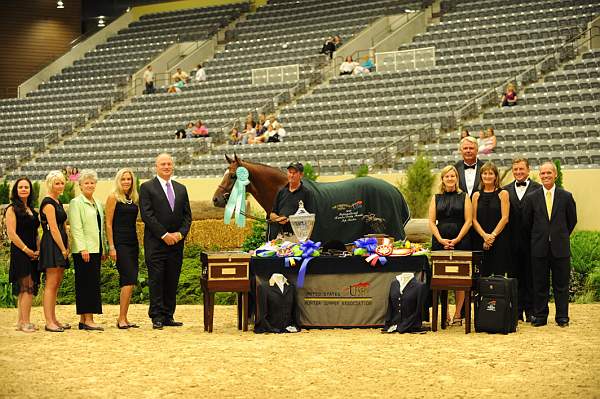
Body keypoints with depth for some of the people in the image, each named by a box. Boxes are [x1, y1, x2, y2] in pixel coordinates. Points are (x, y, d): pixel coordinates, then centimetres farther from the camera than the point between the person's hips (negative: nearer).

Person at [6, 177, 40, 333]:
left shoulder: (32, 210, 18)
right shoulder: (12, 209, -4)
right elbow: (11, 233, -11)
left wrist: (38, 250, 4)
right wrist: (26, 250, -13)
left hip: (32, 254, 7)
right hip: (19, 254, -7)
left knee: (24, 290, 8)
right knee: (27, 288, -13)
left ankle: (21, 322, 11)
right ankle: (25, 323, -12)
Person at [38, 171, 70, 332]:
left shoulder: (58, 202, 18)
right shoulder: (48, 203, -11)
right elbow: (53, 229, -16)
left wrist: (66, 247, 10)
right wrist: (63, 249, -14)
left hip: (60, 245, 10)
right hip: (51, 245, -10)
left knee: (56, 284, 10)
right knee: (51, 284, -9)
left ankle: (53, 319, 15)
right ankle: (49, 322, -9)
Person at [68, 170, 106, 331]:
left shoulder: (97, 203, 20)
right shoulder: (76, 203, -4)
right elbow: (76, 227, -12)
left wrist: (104, 249, 18)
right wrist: (82, 248, -19)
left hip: (96, 249, 8)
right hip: (84, 250, -8)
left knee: (92, 284, 7)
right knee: (89, 283, -11)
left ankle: (83, 319, 10)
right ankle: (88, 319, -10)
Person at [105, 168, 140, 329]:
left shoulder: (134, 199, 14)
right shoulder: (113, 198, -4)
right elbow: (108, 224, -7)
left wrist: (138, 244, 12)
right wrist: (111, 247, -12)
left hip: (133, 242, 7)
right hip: (120, 243, -7)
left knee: (127, 282, 7)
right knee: (129, 281, -13)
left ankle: (123, 319, 11)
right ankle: (121, 319, -10)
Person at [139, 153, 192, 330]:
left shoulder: (181, 189, 15)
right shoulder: (147, 188, -1)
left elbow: (187, 215, 12)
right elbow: (147, 215, -9)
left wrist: (181, 233, -6)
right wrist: (164, 235, -14)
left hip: (176, 242, 5)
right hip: (155, 243, -5)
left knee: (172, 281, 6)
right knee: (156, 280, -5)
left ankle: (168, 316, 11)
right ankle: (157, 317, -2)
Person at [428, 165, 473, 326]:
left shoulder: (464, 197, 7)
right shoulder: (436, 198, 13)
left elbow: (468, 221, 0)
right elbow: (431, 222, 6)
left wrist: (456, 240, -10)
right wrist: (441, 240, -8)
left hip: (460, 242, -2)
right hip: (440, 242, 2)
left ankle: (457, 315, 2)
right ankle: (445, 315, 0)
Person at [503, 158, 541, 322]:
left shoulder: (538, 189, 0)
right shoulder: (506, 190, 10)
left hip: (531, 240, -3)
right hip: (512, 241, 3)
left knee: (530, 276, 3)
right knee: (514, 276, 6)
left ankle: (530, 311, 9)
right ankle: (516, 310, 12)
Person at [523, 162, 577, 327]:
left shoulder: (566, 196, 2)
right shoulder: (531, 198, 3)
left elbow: (572, 220, 10)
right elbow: (526, 222, 8)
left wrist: (561, 237, 12)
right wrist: (539, 236, 11)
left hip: (560, 247, 0)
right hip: (539, 248, 0)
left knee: (561, 284, 4)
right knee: (540, 284, 5)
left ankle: (562, 317, 11)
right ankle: (540, 316, 13)